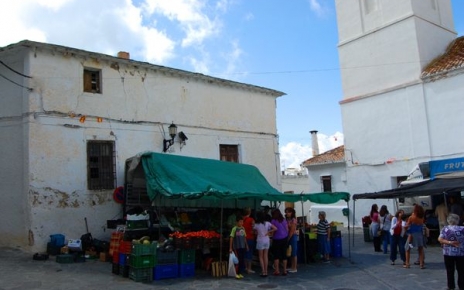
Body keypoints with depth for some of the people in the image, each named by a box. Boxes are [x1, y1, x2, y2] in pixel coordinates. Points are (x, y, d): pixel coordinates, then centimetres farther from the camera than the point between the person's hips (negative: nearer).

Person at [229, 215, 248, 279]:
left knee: (242, 260, 7)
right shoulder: (234, 229, -9)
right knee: (238, 260, -4)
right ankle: (236, 273, 8)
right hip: (237, 247, -5)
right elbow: (231, 238, -8)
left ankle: (240, 273, 17)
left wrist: (246, 245, 14)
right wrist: (230, 248, -10)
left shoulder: (243, 228, 8)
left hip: (243, 247, 5)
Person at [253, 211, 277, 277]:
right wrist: (268, 232, -1)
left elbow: (255, 232, -4)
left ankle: (263, 272, 3)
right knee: (266, 256, 11)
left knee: (261, 257, 6)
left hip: (260, 241, -3)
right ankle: (266, 271, 13)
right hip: (267, 240, 3)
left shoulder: (256, 225, -11)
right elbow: (275, 228, -7)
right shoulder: (267, 223, -4)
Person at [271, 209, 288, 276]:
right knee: (284, 254, 8)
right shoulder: (284, 220, 5)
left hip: (277, 239, -4)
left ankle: (277, 271, 3)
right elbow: (287, 229, 8)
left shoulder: (273, 221, -8)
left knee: (276, 255, 4)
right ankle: (284, 271, 10)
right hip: (284, 238, 4)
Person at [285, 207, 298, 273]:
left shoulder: (293, 220, -12)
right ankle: (292, 267, 20)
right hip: (289, 237, 8)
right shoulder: (287, 220, 10)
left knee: (294, 253, -1)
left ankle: (294, 268, 5)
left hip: (293, 237, -8)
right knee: (291, 253, 12)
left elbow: (292, 231, -15)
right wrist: (287, 238, 2)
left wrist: (288, 238, -14)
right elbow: (287, 229, 9)